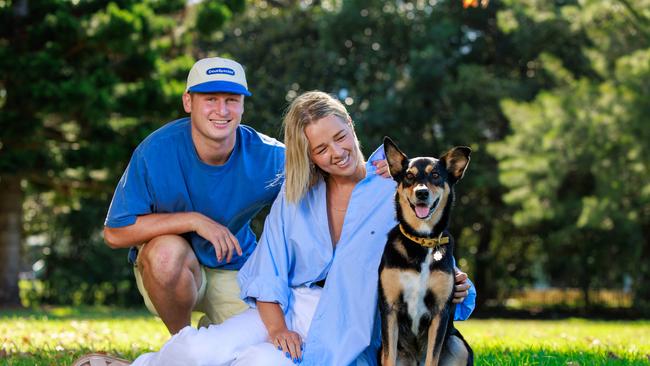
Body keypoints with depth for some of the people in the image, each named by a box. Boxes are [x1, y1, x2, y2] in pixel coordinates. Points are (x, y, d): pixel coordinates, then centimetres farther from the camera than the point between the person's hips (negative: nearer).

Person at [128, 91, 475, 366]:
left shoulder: (396, 190, -3)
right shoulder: (294, 196, 9)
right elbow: (268, 274, 6)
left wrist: (454, 288, -23)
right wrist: (277, 328, -11)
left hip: (346, 331, -3)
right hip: (288, 309, 3)